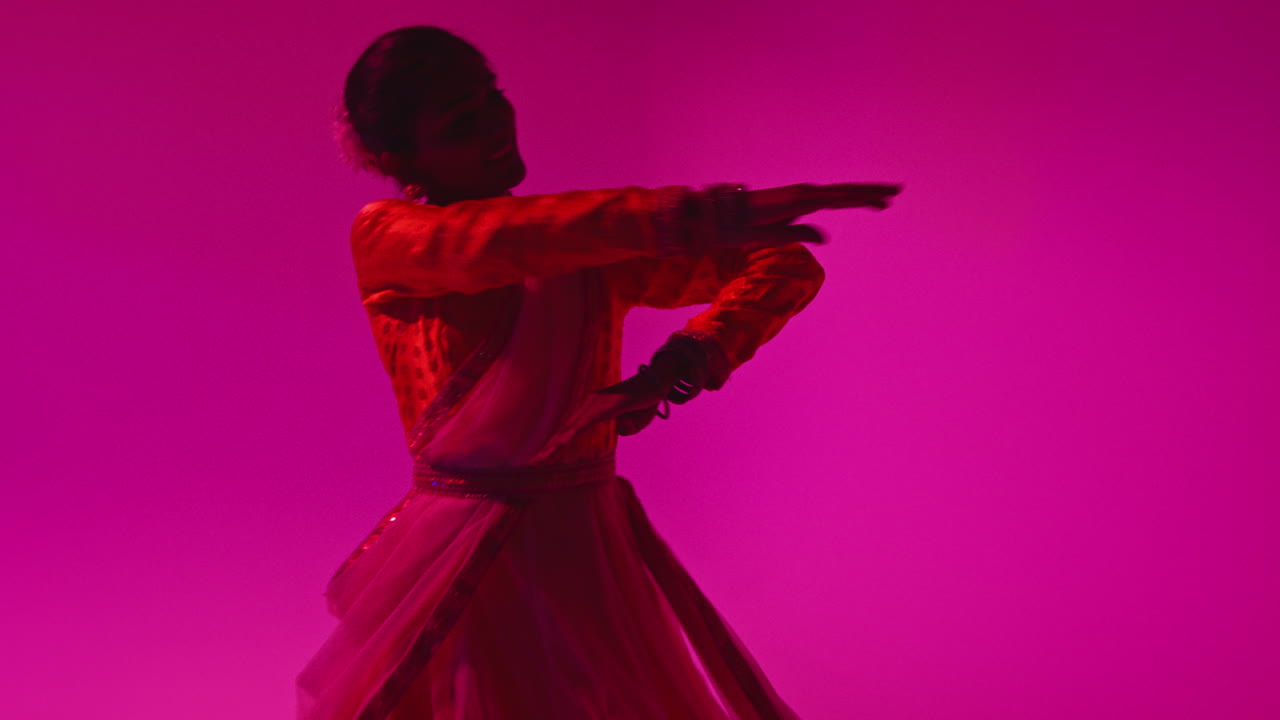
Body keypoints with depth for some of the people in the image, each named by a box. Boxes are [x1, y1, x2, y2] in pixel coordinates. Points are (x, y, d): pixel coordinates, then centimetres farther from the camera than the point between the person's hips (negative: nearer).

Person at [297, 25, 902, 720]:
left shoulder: (594, 245, 1)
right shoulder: (382, 235, -6)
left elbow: (789, 266, 0)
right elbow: (498, 241, -28)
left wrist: (693, 351, -19)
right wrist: (699, 215, -39)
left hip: (588, 558, 2)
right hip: (462, 577, -2)